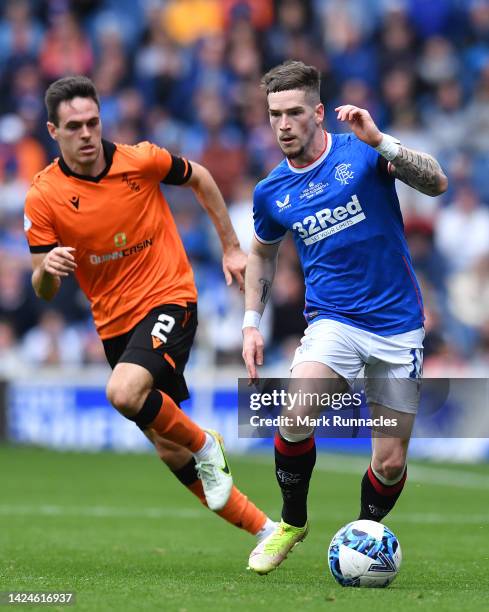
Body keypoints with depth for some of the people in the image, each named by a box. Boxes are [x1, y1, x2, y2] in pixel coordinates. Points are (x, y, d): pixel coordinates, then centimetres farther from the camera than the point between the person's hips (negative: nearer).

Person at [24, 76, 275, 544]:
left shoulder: (141, 160, -10)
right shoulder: (42, 198, -9)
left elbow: (199, 178, 11)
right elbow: (43, 291, -4)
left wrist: (231, 248, 12)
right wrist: (48, 270, -28)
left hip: (169, 299, -4)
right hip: (114, 323, 4)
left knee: (124, 392, -32)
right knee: (168, 451, 7)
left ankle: (204, 445, -4)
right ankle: (265, 529, 19)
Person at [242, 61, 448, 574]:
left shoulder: (362, 153, -7)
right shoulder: (271, 192, 4)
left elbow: (436, 184, -20)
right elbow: (262, 252, 22)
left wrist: (379, 140, -32)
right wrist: (251, 323, 13)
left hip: (397, 324, -1)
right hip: (332, 321, 1)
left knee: (391, 464, 1)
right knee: (295, 416, -27)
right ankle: (292, 522, -2)